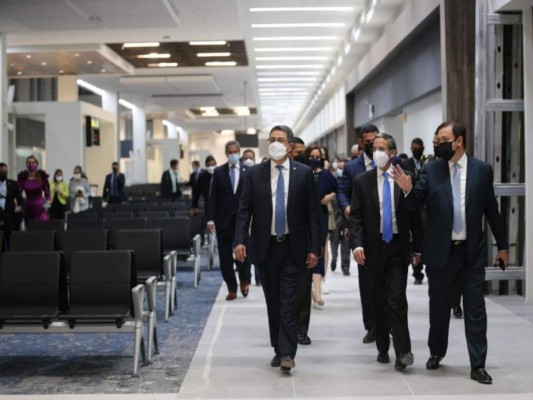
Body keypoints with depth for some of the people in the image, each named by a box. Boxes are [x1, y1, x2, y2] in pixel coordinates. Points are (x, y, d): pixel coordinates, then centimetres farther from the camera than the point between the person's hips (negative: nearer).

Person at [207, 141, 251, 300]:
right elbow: (212, 196, 2)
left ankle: (244, 280, 20)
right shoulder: (218, 172, 5)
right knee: (225, 257, 3)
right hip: (224, 219, 1)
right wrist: (210, 219, -6)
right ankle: (232, 288, 15)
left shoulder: (248, 171, 4)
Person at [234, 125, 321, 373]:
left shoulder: (304, 173, 0)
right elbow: (244, 209, 1)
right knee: (273, 302, 10)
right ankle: (279, 350, 22)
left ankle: (287, 354, -4)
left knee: (289, 302, -6)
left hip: (293, 247, -2)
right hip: (265, 247, 2)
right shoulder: (255, 174, 3)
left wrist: (314, 248, -5)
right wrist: (240, 240, -11)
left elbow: (313, 212, -1)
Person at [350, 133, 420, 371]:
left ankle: (402, 351, -5)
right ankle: (383, 348, 23)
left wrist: (417, 247, 1)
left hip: (398, 247, -2)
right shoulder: (362, 181, 3)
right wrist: (357, 244, -12)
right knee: (379, 300, 11)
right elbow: (355, 216, 1)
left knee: (397, 299, -9)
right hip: (374, 247, 2)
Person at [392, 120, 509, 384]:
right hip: (440, 251, 1)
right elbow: (415, 205, -3)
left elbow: (491, 210, 5)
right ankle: (436, 353, 33)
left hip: (472, 251, -1)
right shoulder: (431, 170, -1)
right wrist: (408, 190, -25)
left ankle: (478, 365, 10)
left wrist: (502, 245, 8)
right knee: (438, 306, 14)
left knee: (475, 309, 3)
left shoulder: (482, 170, -1)